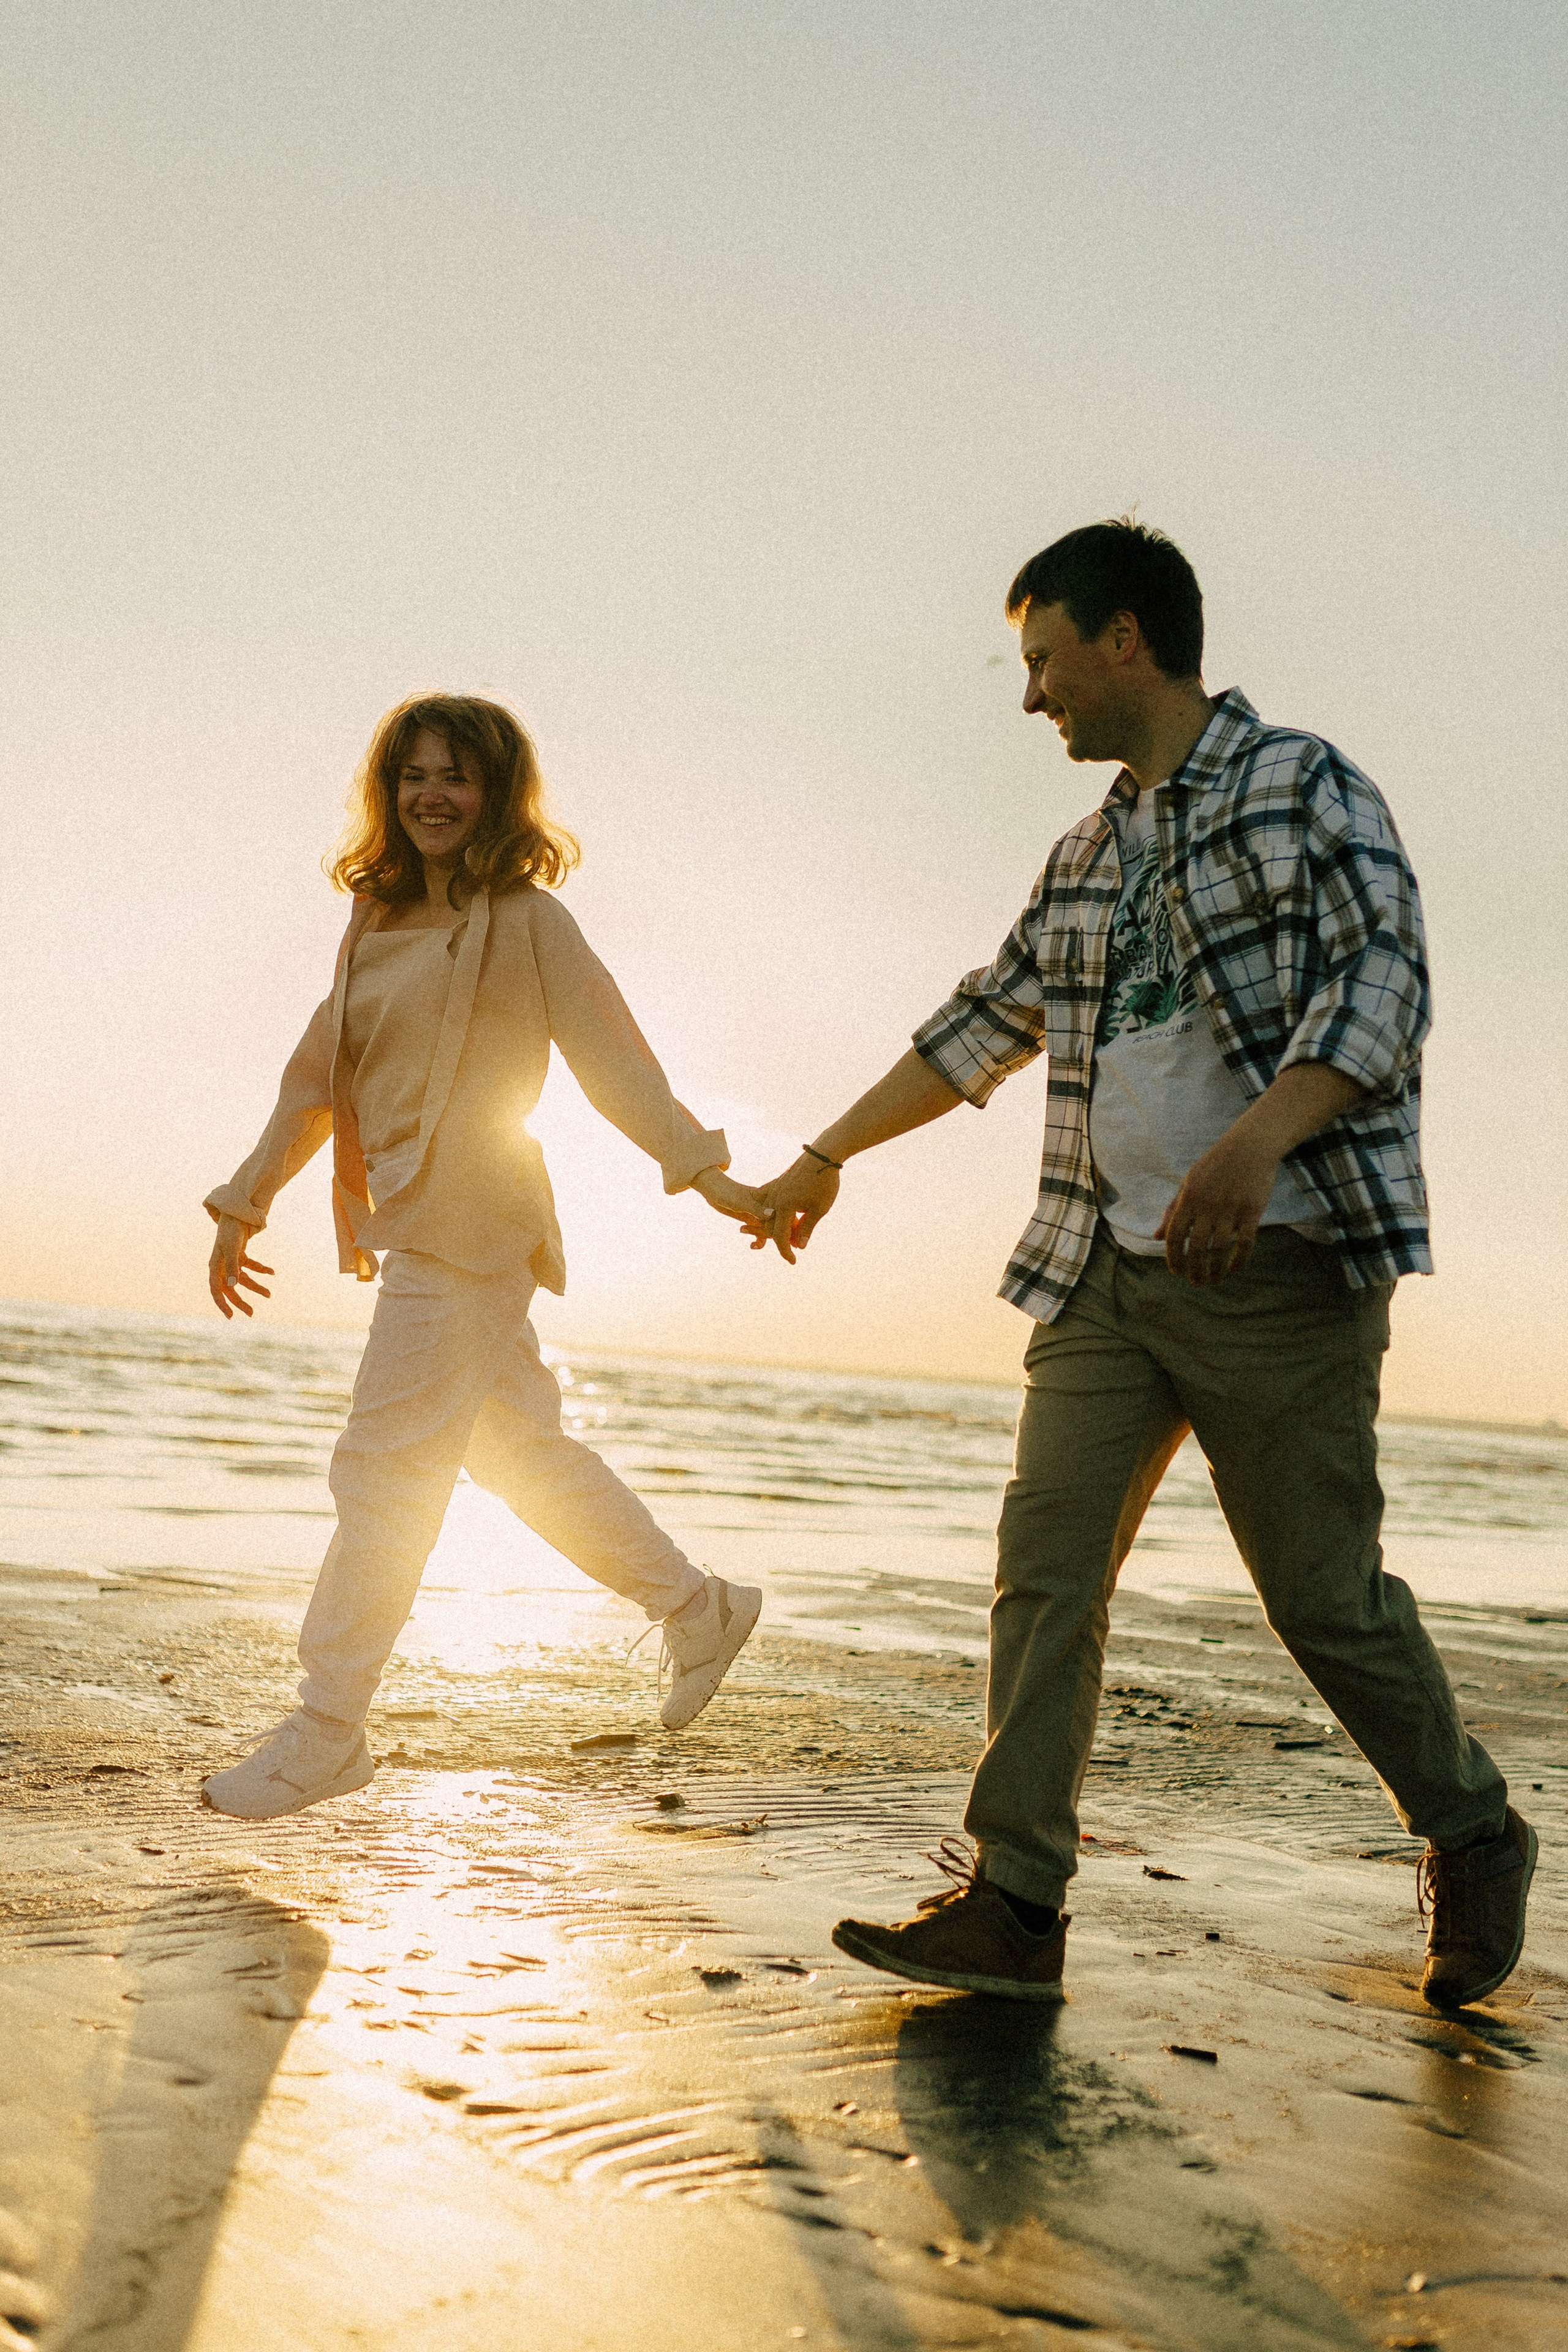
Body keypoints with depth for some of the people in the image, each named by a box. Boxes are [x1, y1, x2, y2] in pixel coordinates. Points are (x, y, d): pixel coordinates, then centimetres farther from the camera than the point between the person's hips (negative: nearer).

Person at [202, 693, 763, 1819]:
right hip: (412, 1219, 8)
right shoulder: (377, 923, 15)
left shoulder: (527, 920, -5)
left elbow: (613, 1057, -7)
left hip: (469, 1215, -8)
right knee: (522, 1447, 16)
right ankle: (701, 1609, 31)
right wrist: (245, 1206, 20)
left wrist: (709, 1175, -14)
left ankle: (327, 1734, 5)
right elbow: (317, 1072, 19)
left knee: (387, 1463, -6)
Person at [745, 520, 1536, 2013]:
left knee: (1323, 1592, -1)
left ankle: (1474, 1843, 25)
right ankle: (1012, 1903, 1)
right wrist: (824, 1158, 30)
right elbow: (979, 1027, 26)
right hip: (1107, 1270, 6)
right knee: (1045, 1561, -4)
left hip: (1277, 1262, -6)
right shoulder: (1087, 858, 19)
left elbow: (1383, 980, -13)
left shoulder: (1302, 786, -1)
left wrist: (1255, 1141, -30)